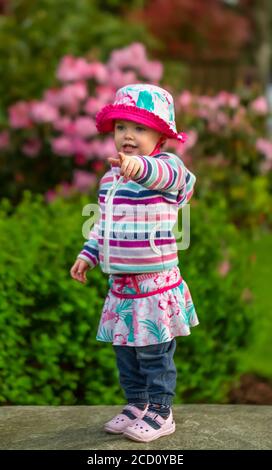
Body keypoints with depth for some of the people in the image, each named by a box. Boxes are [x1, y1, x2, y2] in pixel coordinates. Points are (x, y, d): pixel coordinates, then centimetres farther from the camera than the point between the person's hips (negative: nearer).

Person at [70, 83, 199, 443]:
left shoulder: (167, 167, -13)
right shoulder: (110, 178, 9)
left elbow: (165, 174, -41)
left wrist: (140, 166, -61)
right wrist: (88, 255, 11)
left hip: (156, 284, -7)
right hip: (121, 283, 7)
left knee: (155, 353, 1)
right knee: (124, 349, 16)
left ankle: (160, 412, 17)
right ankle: (137, 405, 32)